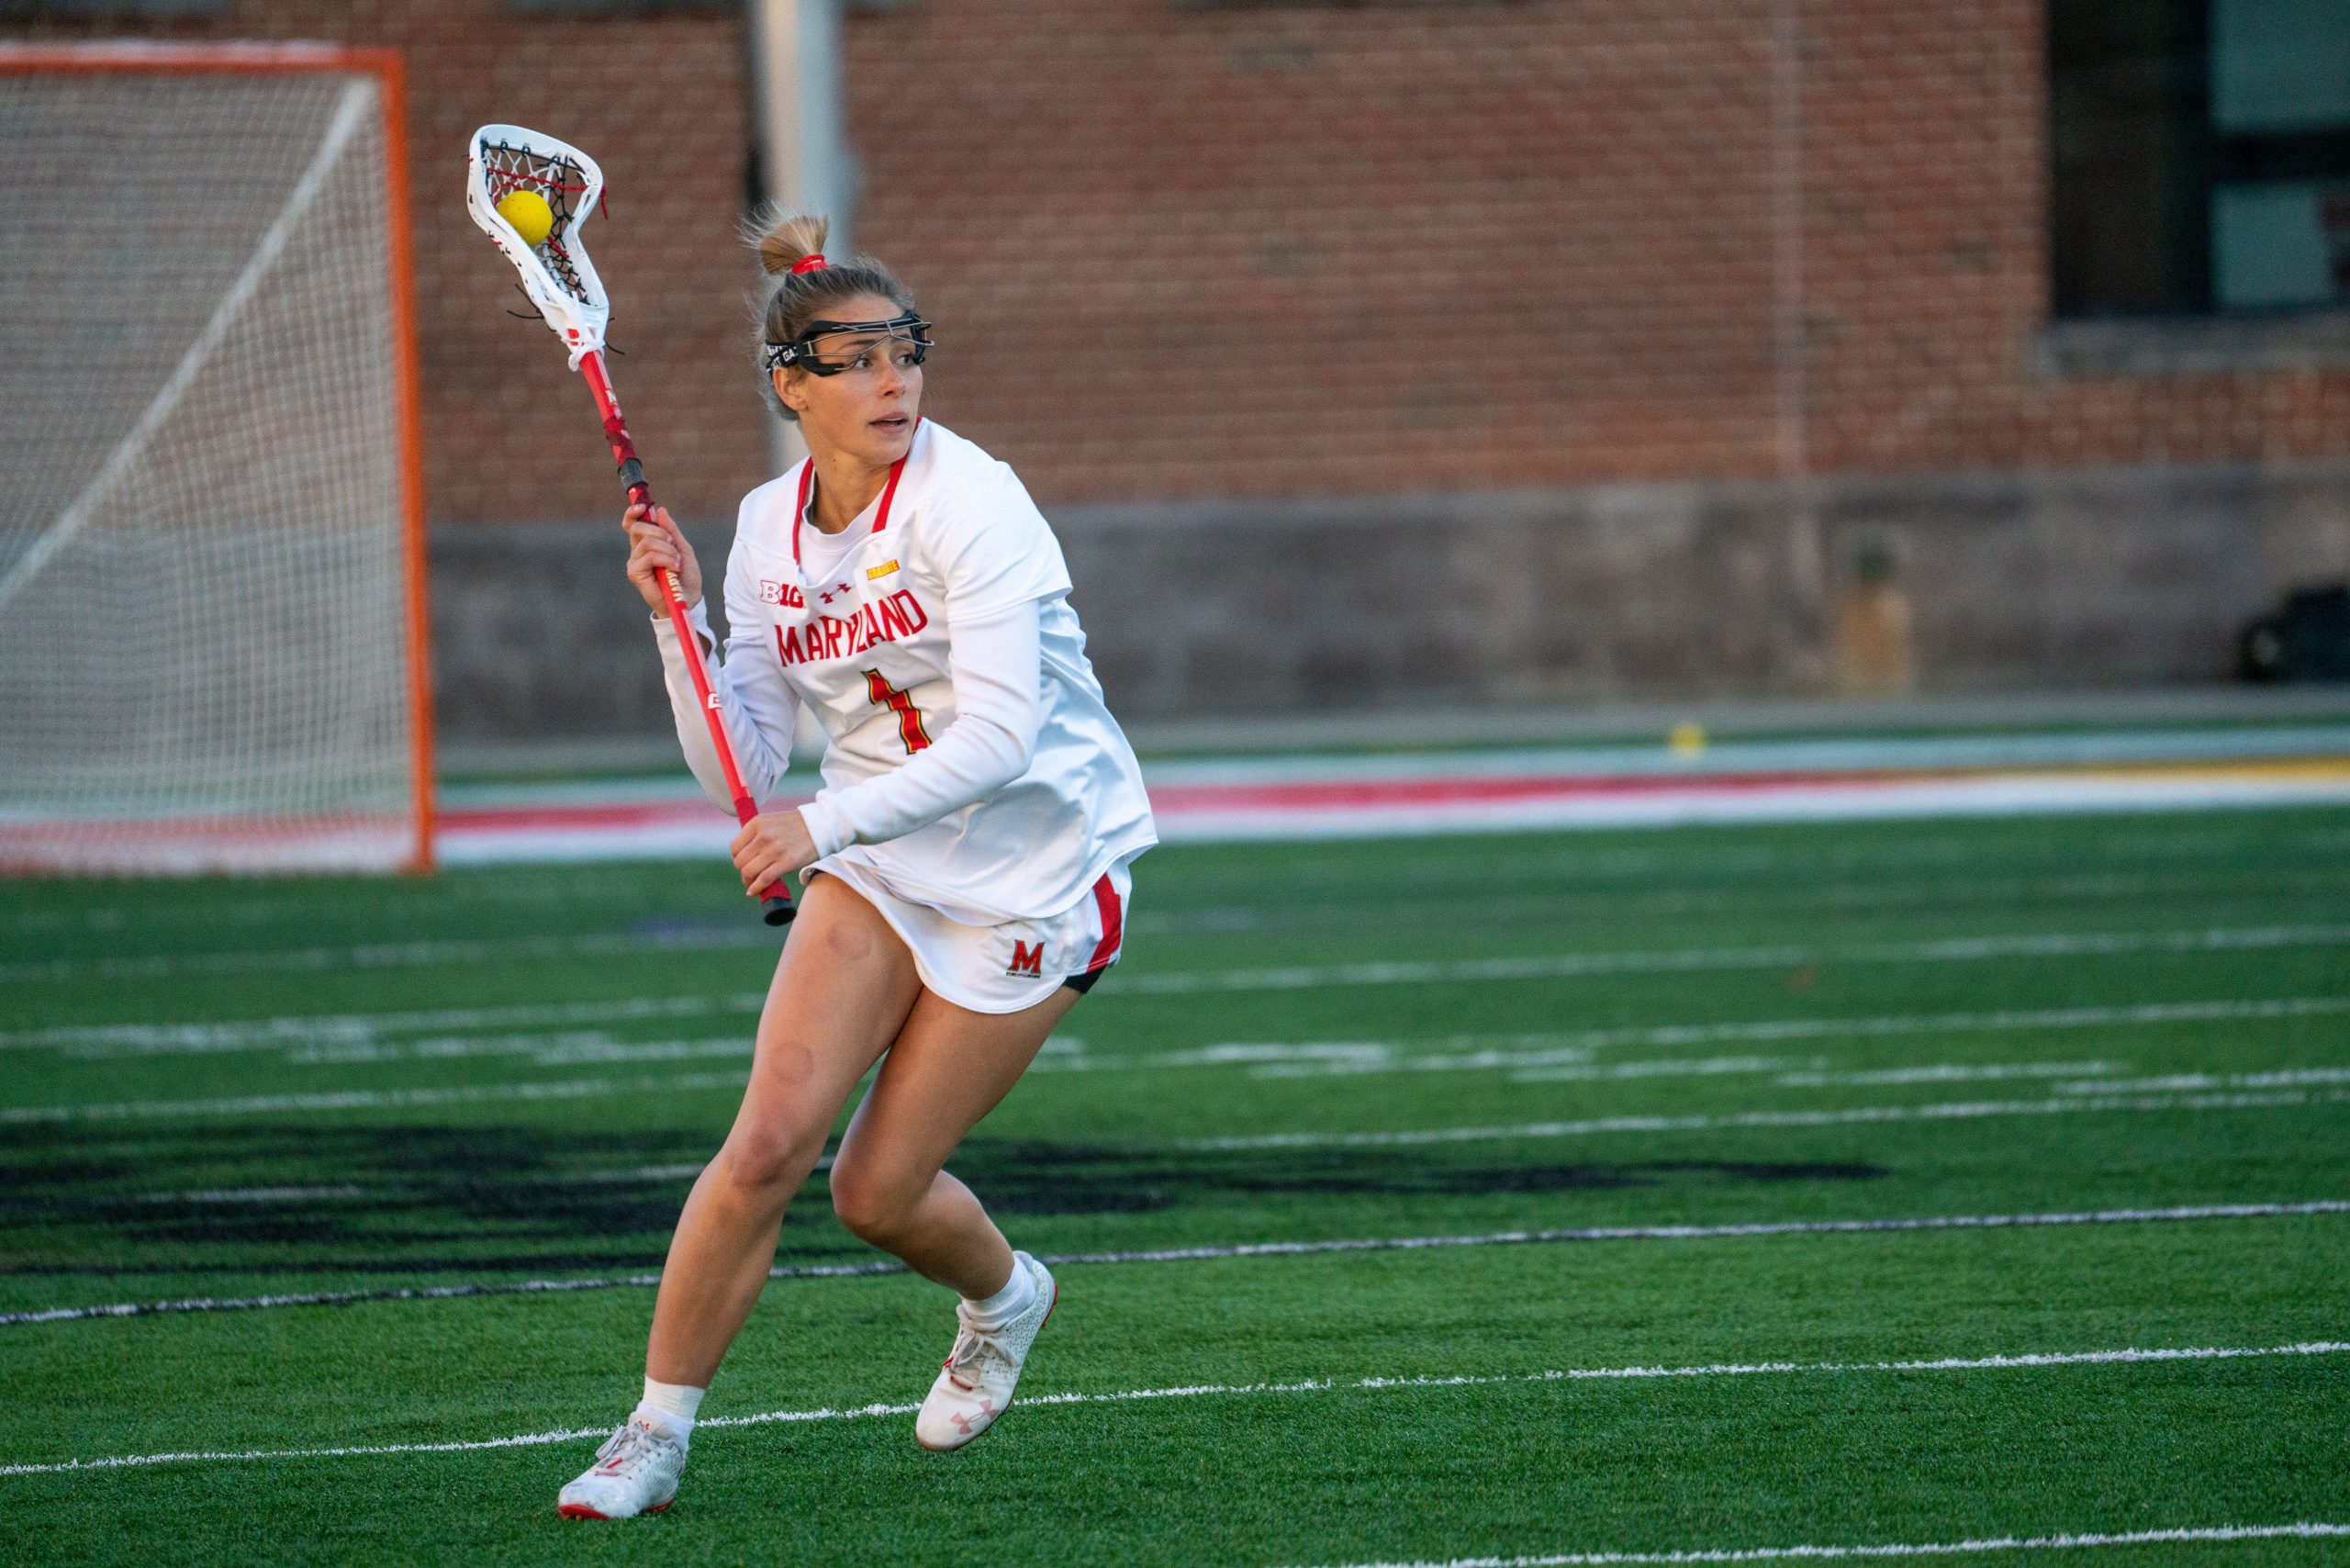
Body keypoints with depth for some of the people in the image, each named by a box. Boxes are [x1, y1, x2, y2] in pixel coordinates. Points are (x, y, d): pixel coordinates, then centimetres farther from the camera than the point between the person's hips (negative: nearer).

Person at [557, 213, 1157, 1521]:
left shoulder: (967, 499, -20)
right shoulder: (768, 530, -1)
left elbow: (998, 734, -29)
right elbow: (743, 772, 0)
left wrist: (828, 825, -38)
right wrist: (679, 618, -13)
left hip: (1040, 870, -4)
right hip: (884, 867, 4)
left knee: (879, 1189, 1)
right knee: (771, 1139, -12)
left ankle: (1005, 1297, 36)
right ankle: (657, 1434, 1)